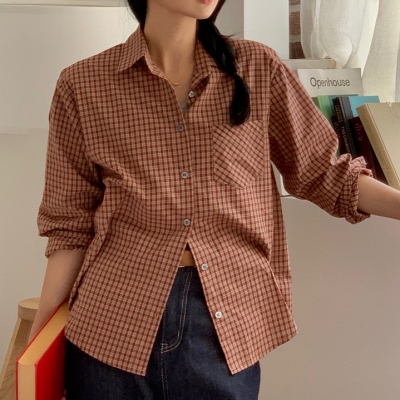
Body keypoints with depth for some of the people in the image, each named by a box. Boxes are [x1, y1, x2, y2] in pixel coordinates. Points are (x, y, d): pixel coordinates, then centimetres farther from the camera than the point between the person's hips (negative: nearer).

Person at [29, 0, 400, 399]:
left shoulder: (258, 69, 1)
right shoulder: (83, 84, -3)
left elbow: (323, 173, 7)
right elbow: (71, 225, 2)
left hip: (228, 323, 1)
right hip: (115, 323, 0)